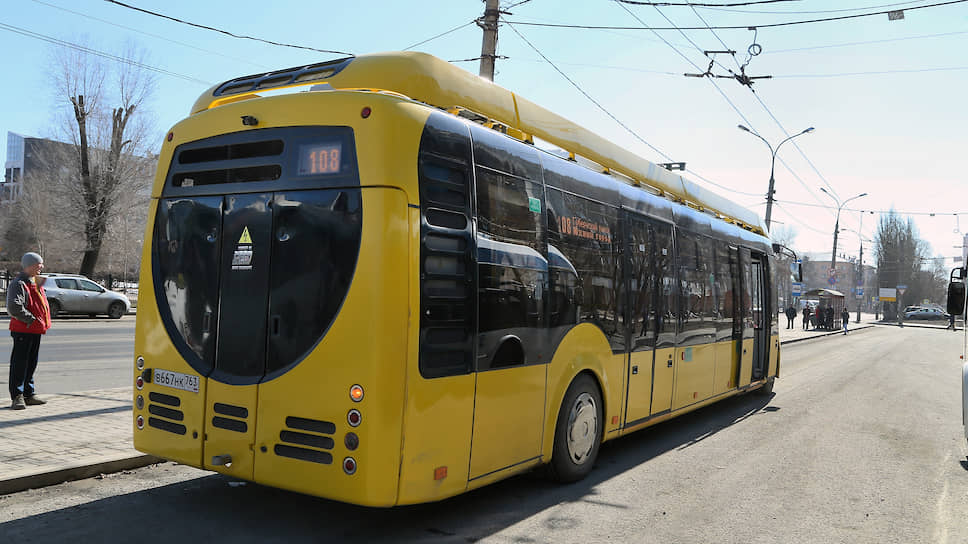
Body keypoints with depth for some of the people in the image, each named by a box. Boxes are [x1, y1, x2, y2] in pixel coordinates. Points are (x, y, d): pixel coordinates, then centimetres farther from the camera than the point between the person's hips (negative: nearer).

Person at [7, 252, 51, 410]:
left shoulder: (36, 282, 16)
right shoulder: (18, 284, -14)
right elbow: (14, 307, -26)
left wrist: (43, 322, 14)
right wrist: (31, 320, -22)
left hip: (36, 330, 9)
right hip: (22, 330, -9)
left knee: (31, 363, 15)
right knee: (20, 363, -4)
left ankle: (28, 394, 23)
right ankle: (17, 396, 0)